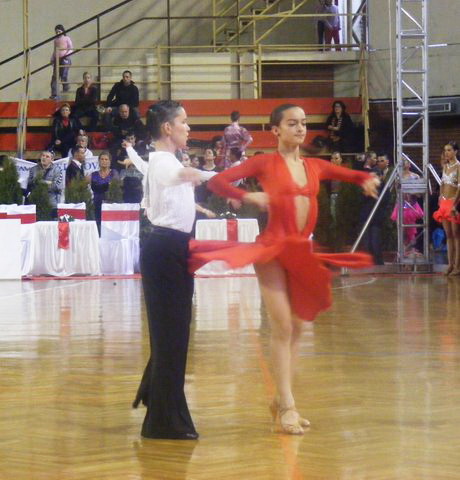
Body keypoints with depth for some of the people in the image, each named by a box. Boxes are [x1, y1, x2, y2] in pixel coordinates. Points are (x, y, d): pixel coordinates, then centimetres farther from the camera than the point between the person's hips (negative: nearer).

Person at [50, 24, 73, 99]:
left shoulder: (67, 38, 2)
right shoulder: (56, 39, 17)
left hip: (64, 59, -5)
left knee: (64, 76, -7)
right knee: (55, 77, -3)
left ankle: (66, 92, 1)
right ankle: (54, 94, -5)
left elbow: (71, 48, -1)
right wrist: (52, 58, 13)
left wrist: (67, 54, -18)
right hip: (57, 59, 5)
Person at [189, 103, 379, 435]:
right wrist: (248, 197, -16)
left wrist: (367, 180, 2)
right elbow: (217, 182, -3)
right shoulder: (265, 163, -1)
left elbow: (354, 176, 24)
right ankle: (287, 405, -8)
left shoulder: (315, 167, 12)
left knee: (297, 328, 8)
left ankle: (281, 399, 18)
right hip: (273, 249, -5)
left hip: (303, 252, 6)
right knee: (282, 326, -10)